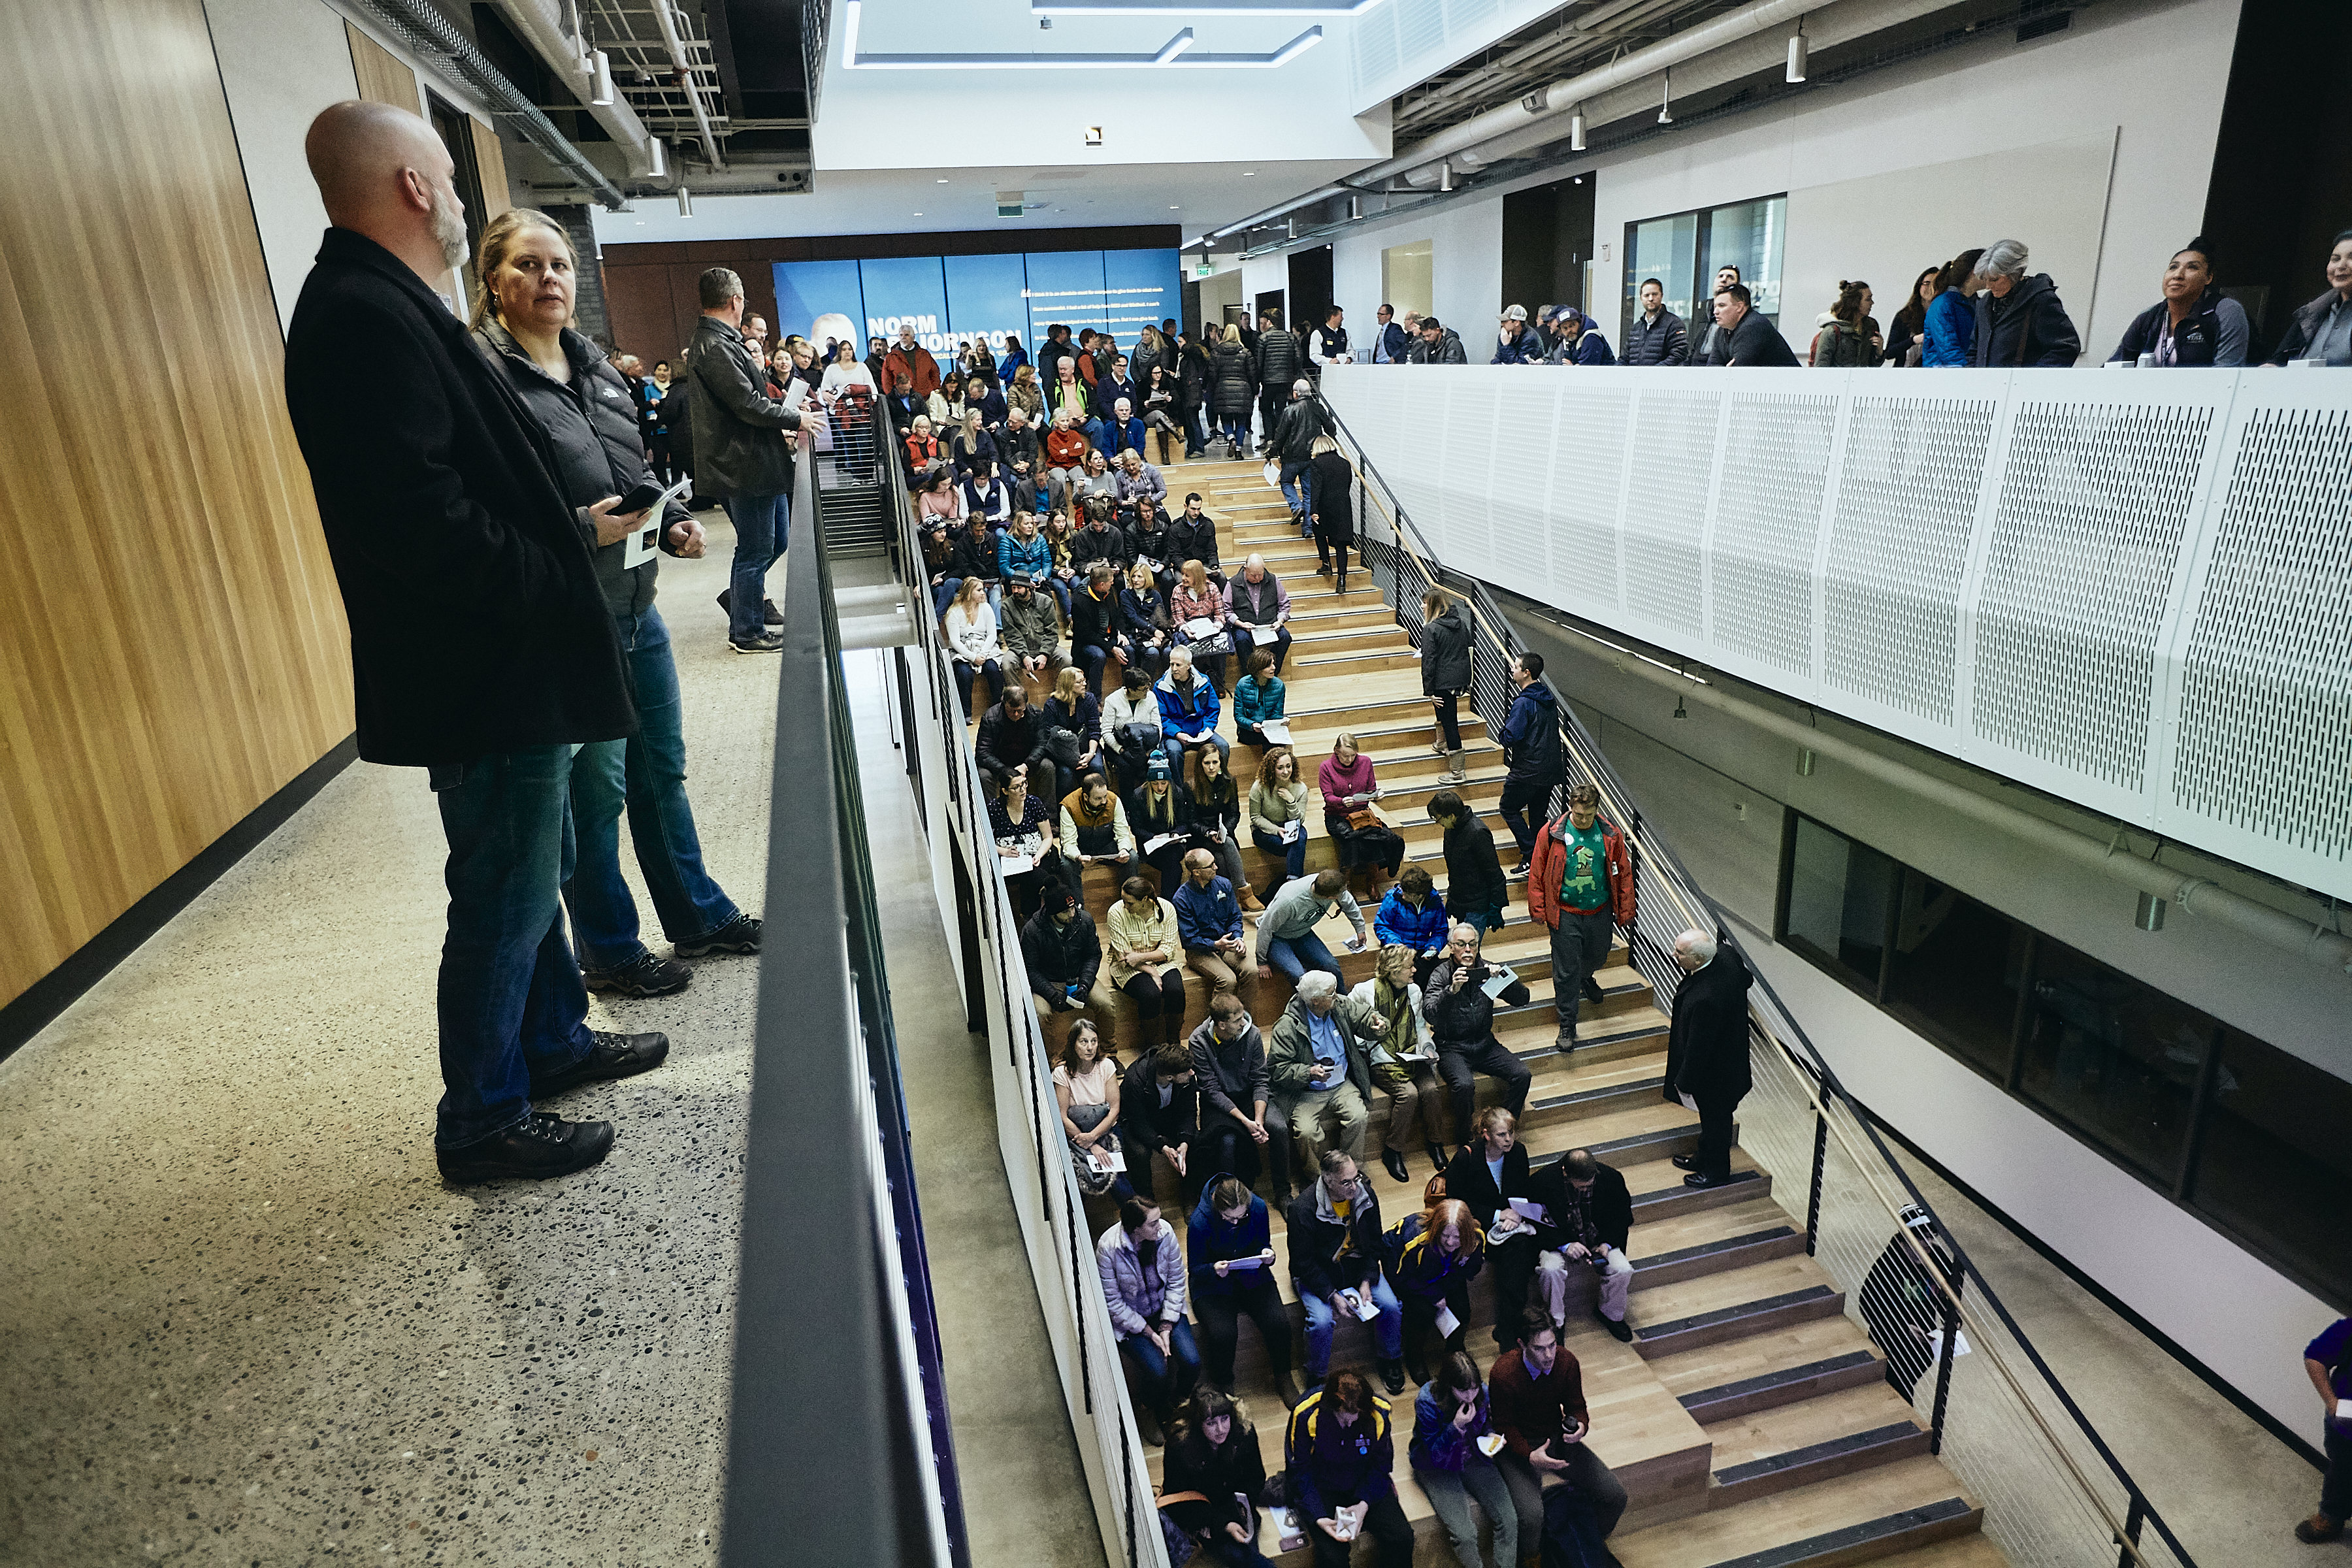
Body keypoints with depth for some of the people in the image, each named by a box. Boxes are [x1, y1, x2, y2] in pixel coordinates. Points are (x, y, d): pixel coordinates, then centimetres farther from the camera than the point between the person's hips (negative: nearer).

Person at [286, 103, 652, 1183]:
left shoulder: (380, 307, 15)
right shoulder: (367, 319, -20)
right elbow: (423, 521, -28)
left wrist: (573, 527, 12)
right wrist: (561, 575, -17)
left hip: (502, 670, 11)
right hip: (481, 682, -11)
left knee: (529, 869, 22)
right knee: (503, 898, 2)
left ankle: (555, 1039, 40)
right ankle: (483, 1123, 19)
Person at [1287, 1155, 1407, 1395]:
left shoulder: (1366, 1195, -13)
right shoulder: (1302, 1209, -27)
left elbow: (1374, 1245, 1)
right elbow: (1303, 1262, -19)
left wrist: (1367, 1281, -13)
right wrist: (1332, 1295, -26)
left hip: (1356, 1265, 4)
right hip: (1315, 1273, -4)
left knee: (1391, 1305, -16)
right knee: (1322, 1321, -28)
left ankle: (1391, 1359, 13)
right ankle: (1316, 1376, 0)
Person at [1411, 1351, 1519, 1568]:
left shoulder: (1482, 1393, -13)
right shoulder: (1427, 1402, -26)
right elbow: (1434, 1451, -19)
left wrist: (1490, 1435, -13)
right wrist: (1457, 1426, -33)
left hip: (1473, 1458, 4)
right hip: (1437, 1467, -4)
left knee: (1509, 1519, -13)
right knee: (1465, 1535, -20)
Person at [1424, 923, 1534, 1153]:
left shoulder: (1485, 969, 2)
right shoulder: (1441, 974, -9)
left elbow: (1522, 999, -1)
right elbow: (1429, 1013, -24)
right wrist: (1452, 990, -38)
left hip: (1484, 1043, 4)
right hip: (1452, 1047, -4)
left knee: (1522, 1075, -17)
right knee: (1464, 1085, -32)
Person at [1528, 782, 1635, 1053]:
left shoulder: (1610, 835, -6)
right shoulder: (1553, 833, -12)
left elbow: (1624, 874, 4)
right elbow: (1538, 874, -3)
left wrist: (1625, 912, 6)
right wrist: (1538, 908, -2)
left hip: (1600, 912, 3)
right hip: (1565, 914, -3)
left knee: (1597, 958, 23)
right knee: (1566, 971, 0)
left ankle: (1586, 979, 59)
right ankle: (1567, 1026, 14)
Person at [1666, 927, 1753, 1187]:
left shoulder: (1704, 999, -42)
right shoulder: (1727, 955, -18)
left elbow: (1698, 1047, -30)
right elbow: (1747, 979, 6)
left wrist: (1684, 1081, -15)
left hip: (1714, 1071, -9)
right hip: (1731, 1054, 9)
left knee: (1714, 1119, 18)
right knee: (1711, 1116, 29)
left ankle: (1716, 1171, 41)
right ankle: (1705, 1158, 50)